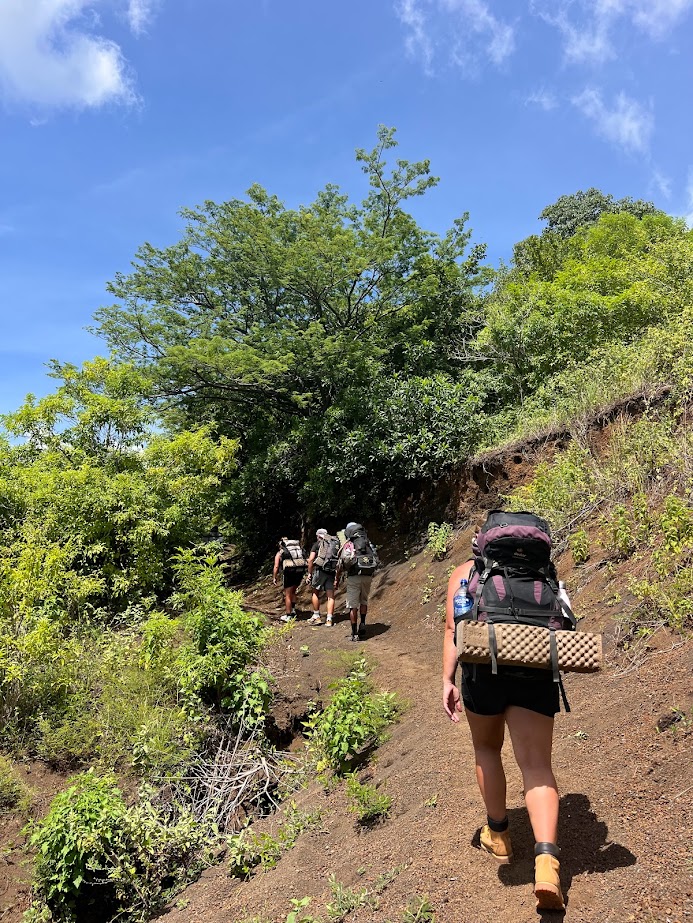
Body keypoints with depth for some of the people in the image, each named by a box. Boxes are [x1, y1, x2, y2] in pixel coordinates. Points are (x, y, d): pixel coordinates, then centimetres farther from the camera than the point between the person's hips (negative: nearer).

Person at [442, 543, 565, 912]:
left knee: (487, 747, 23)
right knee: (536, 765, 1)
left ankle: (498, 833, 34)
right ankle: (546, 860, -17)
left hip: (484, 667, -1)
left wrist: (447, 679, 0)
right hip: (536, 671, 1)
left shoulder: (464, 572, 15)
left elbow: (453, 628, 4)